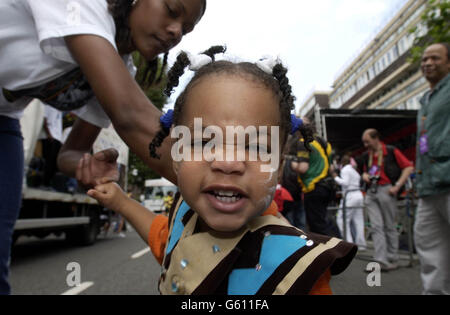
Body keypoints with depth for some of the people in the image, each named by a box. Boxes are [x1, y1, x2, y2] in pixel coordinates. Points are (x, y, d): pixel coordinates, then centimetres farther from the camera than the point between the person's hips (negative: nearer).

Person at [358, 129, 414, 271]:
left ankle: (392, 260, 16)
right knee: (376, 227, -2)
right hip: (371, 192, 5)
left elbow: (409, 167, -6)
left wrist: (397, 186, -12)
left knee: (390, 226, 4)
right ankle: (380, 261, -2)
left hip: (386, 190, -5)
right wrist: (364, 175, 4)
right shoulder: (366, 156, 13)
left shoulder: (391, 151, -3)